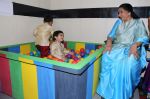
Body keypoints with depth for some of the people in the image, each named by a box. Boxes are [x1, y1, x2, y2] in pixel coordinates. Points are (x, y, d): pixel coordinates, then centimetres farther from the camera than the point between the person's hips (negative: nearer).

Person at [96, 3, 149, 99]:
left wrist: (135, 45, -23)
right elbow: (111, 35, 11)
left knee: (129, 63, -36)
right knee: (107, 57, -31)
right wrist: (109, 43, -12)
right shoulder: (118, 22, 22)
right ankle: (108, 90, -20)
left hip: (131, 48, -2)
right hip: (117, 47, 3)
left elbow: (144, 37, -1)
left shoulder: (138, 22, 12)